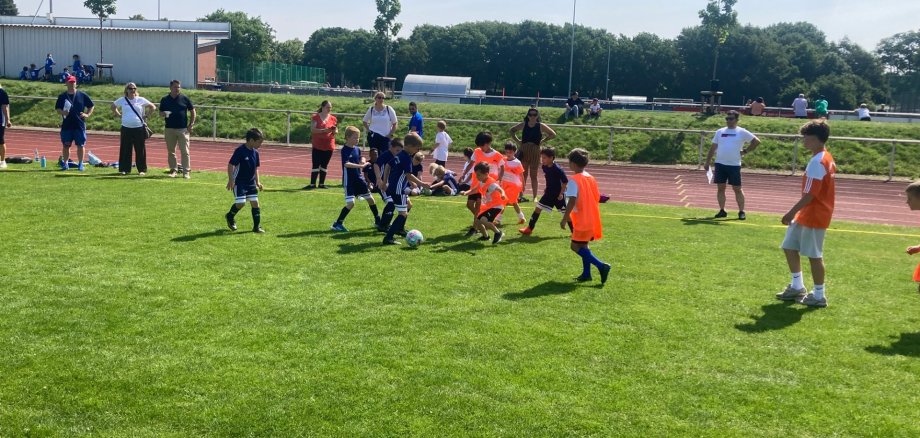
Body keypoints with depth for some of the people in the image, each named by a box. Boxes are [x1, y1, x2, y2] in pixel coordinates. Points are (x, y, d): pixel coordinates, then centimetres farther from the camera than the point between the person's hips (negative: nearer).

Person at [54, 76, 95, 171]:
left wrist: (87, 115, -2)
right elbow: (57, 108, 8)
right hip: (66, 125, 1)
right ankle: (65, 163, 13)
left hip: (80, 125, -1)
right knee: (66, 145, 5)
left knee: (80, 145, 2)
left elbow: (92, 106, 12)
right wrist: (62, 112, -13)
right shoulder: (62, 96, 6)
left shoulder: (82, 95, 5)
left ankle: (80, 164, 11)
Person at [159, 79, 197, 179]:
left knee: (185, 151, -3)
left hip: (183, 129, -2)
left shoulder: (185, 98, 2)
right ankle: (173, 170, 16)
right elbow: (160, 113, 12)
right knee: (170, 151, 7)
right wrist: (164, 114, -12)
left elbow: (193, 112, 6)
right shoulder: (165, 99, 6)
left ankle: (186, 172, 0)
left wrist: (191, 125, -2)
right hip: (169, 129, 2)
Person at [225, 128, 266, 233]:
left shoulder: (255, 152, 5)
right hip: (239, 182, -7)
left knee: (255, 202, 2)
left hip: (251, 182, 7)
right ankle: (230, 216, 19)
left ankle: (257, 227, 8)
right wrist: (230, 180, -19)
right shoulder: (240, 151, -17)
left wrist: (257, 181, 10)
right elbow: (230, 165, -15)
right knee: (241, 203, -12)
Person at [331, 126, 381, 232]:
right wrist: (361, 166, -37)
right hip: (349, 180, -7)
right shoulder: (345, 150, -16)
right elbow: (346, 164, -30)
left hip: (359, 178, 7)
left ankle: (378, 221, 28)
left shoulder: (357, 149, 6)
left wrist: (363, 160, -1)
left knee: (370, 199, 13)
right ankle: (337, 224, 0)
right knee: (350, 203, -13)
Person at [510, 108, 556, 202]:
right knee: (523, 175, 3)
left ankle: (535, 197, 12)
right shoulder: (523, 125, 2)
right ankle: (521, 195, 7)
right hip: (524, 151, 1)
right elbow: (512, 130, 15)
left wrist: (542, 141, -4)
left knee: (533, 175, 6)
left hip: (535, 152, -1)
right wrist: (517, 141, 5)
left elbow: (553, 134, 1)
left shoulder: (541, 126, -3)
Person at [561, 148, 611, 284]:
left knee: (576, 246, -3)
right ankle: (586, 273, 16)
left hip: (582, 220, -8)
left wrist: (564, 218, -18)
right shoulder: (591, 178, 10)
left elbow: (572, 201, -22)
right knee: (583, 246, 18)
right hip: (593, 219, 8)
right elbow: (597, 198, 15)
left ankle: (601, 266, -14)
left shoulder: (574, 180, -14)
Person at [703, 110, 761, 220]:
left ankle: (741, 212, 7)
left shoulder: (742, 132, 0)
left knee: (737, 189, 0)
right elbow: (713, 148, 14)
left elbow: (757, 141, 0)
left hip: (734, 165, -4)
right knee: (720, 188, 5)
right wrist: (707, 162, 10)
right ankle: (722, 210, 13)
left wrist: (745, 151, -3)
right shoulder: (720, 132, 10)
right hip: (720, 164, 4)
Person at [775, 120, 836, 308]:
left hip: (814, 216, -10)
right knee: (789, 246, 17)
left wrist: (791, 213, -15)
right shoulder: (826, 157, 9)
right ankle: (797, 287, 28)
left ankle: (819, 296, 13)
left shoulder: (817, 162, -22)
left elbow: (809, 195, -24)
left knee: (814, 255, 1)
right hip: (807, 214, 10)